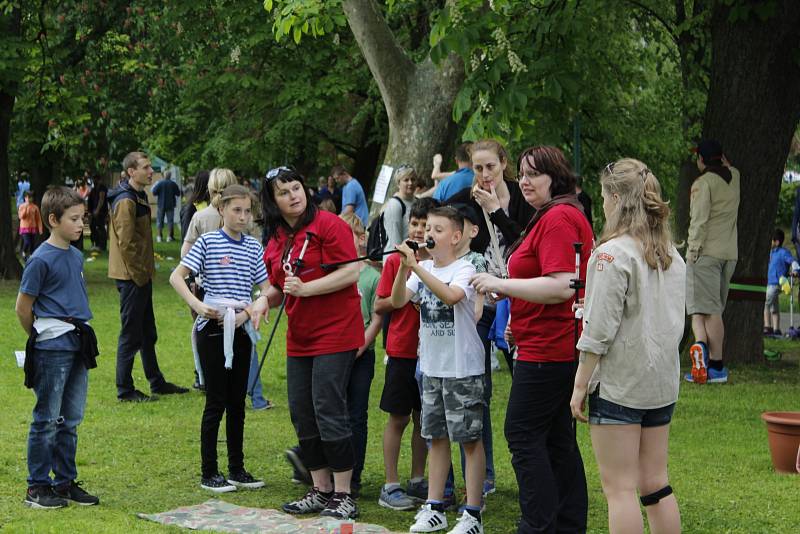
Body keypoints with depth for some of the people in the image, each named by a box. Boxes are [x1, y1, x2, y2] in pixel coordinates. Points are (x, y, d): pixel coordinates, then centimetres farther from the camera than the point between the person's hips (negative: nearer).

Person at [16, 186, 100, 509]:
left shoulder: (76, 256, 11)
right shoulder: (41, 259, -13)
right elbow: (23, 306, -8)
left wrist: (81, 335, 16)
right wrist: (39, 337, 4)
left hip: (78, 346, 7)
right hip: (52, 349, -7)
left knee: (71, 420, 12)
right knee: (47, 419, 0)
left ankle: (66, 482, 21)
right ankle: (37, 487, 9)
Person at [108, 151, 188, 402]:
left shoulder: (139, 197, 15)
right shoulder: (126, 201, -17)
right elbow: (125, 243, -21)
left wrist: (147, 270, 16)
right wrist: (139, 273, -17)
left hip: (140, 275, 10)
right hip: (131, 276, -10)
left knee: (148, 333, 18)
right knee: (131, 334, -3)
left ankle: (157, 382, 28)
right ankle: (125, 389, 4)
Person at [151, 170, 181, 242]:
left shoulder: (159, 183, -8)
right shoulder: (173, 184, -5)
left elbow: (154, 193, -11)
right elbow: (178, 193, 0)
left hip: (161, 205, 0)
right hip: (170, 205, 0)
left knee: (160, 220, 8)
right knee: (170, 220, 6)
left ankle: (159, 236, 7)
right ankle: (170, 236, 4)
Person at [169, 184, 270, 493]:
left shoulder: (254, 247, 7)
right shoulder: (208, 242, -6)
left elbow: (266, 289, 5)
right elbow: (176, 277, -9)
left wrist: (249, 311, -14)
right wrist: (197, 305, -22)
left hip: (241, 331, 5)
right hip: (212, 330, -5)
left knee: (237, 401, 11)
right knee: (216, 402, -1)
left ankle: (237, 469, 20)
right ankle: (209, 473, 7)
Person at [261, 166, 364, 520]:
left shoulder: (329, 225, -11)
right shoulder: (275, 241, 11)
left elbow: (351, 272, -18)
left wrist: (306, 288, -22)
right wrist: (264, 301, -1)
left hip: (335, 332, -8)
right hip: (299, 339, 8)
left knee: (329, 412, -8)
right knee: (302, 415, 9)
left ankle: (343, 496, 0)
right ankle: (320, 491, 20)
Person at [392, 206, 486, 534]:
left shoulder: (464, 269, -11)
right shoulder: (422, 270, 7)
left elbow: (451, 295, -31)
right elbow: (397, 301, -5)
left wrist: (416, 266, -33)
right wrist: (404, 269, -20)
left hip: (463, 369, -6)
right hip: (431, 368, 6)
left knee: (470, 439, -2)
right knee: (437, 436, 12)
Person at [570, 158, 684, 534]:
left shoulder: (612, 253, -14)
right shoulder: (671, 255, 10)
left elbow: (598, 331, -16)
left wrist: (580, 386, -10)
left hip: (619, 384, -7)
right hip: (663, 382, 7)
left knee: (620, 488, -2)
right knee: (655, 483, 13)